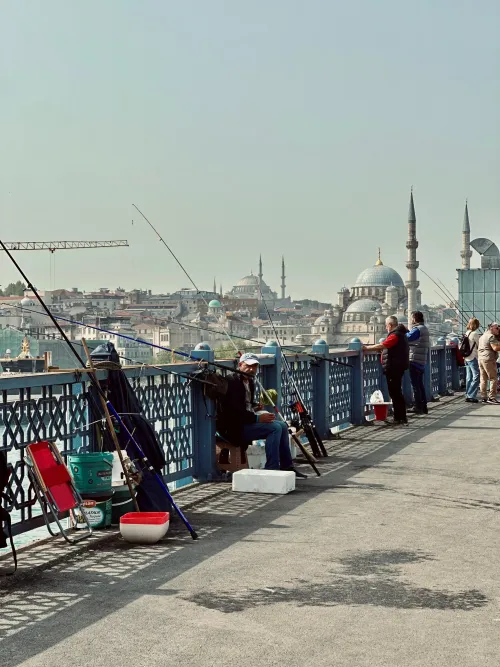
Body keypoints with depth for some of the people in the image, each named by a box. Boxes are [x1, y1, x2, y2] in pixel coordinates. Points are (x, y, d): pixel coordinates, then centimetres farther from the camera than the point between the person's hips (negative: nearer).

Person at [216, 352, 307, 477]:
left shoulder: (250, 381, 15)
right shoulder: (232, 381, -15)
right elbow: (234, 411, -23)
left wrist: (255, 406, 3)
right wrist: (257, 418, -25)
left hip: (247, 421, 10)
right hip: (235, 427, -10)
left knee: (282, 426, 5)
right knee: (275, 428, -21)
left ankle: (287, 467, 10)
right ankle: (271, 469, -20)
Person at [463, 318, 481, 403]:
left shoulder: (466, 333, 10)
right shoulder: (475, 334, -13)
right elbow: (479, 346, -7)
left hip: (466, 358, 8)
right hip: (473, 358, -8)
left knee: (469, 378, 12)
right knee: (476, 377, -5)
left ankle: (468, 396, 14)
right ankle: (471, 396, -10)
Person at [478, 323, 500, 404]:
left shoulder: (482, 336, 21)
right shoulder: (491, 336, -9)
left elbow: (478, 347, 26)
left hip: (480, 358, 9)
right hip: (488, 359, -9)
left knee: (483, 379, 9)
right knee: (493, 379, -5)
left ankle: (484, 397, 9)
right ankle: (492, 397, -9)